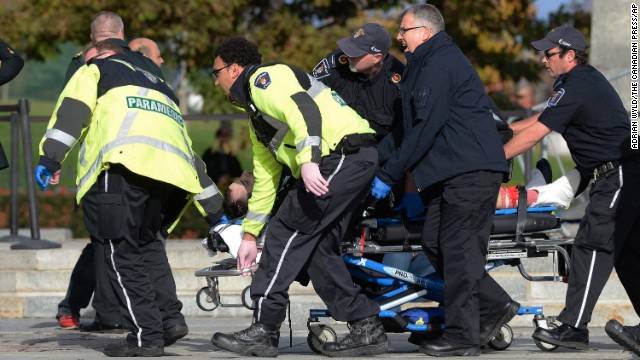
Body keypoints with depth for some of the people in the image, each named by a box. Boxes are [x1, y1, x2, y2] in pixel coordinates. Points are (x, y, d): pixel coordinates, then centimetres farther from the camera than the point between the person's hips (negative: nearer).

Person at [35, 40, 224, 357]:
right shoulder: (160, 87, 40)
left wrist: (50, 157, -6)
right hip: (172, 171, 6)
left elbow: (72, 110, 3)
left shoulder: (94, 71, 24)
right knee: (148, 244, 22)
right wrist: (215, 211, 42)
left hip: (123, 165, -6)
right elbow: (191, 155, 39)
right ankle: (170, 318, 7)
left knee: (120, 250, -2)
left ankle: (146, 336, -8)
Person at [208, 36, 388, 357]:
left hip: (345, 154, -10)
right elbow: (264, 178, 34)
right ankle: (367, 329, 9)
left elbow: (303, 109, -20)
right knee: (316, 247, 9)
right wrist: (249, 235, 33)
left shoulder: (265, 78, 0)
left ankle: (264, 330, -10)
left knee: (287, 230, -10)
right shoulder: (257, 117, 31)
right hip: (355, 163, 10)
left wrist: (308, 161, -32)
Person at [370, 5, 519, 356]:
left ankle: (462, 336, -7)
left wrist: (388, 174, -14)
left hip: (471, 172, -11)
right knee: (435, 243, 8)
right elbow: (411, 126, 26)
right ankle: (495, 305, 13)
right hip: (452, 172, 11)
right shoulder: (427, 65, 22)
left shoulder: (439, 66, -12)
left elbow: (425, 128, -17)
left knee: (457, 248, -9)